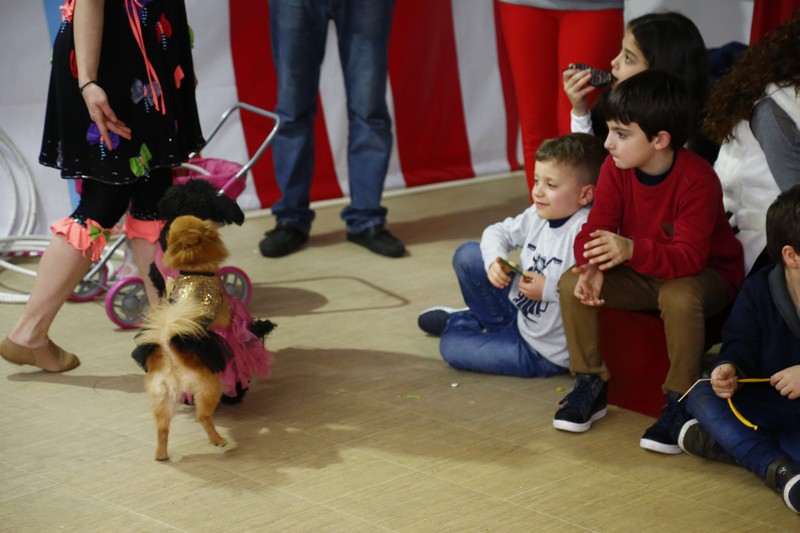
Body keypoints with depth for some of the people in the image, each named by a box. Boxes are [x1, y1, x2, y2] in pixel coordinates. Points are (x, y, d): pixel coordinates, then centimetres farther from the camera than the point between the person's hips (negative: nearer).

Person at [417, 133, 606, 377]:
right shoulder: (538, 215, -5)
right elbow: (498, 232, 9)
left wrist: (549, 288, -36)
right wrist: (495, 260, -12)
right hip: (521, 311, 8)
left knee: (452, 345, -3)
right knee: (468, 255, 6)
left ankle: (458, 322, 33)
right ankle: (492, 321, 24)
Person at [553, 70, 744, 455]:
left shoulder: (697, 180, -29)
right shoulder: (615, 169, -11)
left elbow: (689, 256, -36)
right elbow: (594, 230, -9)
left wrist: (631, 250, -54)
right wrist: (593, 268, -33)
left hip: (708, 274, -5)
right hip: (642, 274, 6)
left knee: (679, 297, -40)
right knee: (572, 283, -17)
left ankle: (679, 402, -21)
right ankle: (589, 384, -2)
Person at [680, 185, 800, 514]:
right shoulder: (758, 289, -2)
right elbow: (741, 345, -1)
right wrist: (729, 367, -23)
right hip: (772, 404, 4)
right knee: (700, 395, -16)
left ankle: (722, 443, -27)